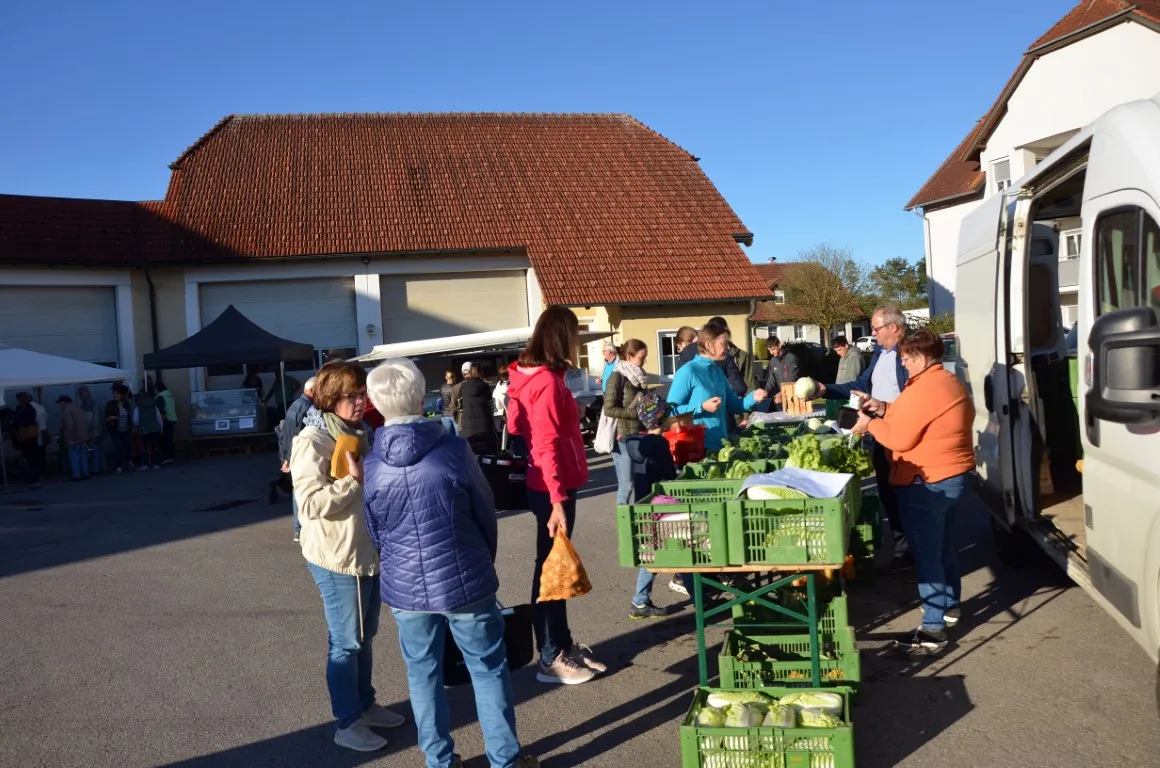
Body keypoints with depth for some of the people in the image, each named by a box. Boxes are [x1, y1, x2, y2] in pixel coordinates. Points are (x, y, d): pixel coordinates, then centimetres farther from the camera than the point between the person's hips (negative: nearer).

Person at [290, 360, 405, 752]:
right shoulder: (313, 442, -17)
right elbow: (310, 503, -26)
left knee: (365, 636, 19)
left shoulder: (359, 433, 10)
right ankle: (347, 723, 15)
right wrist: (354, 480, -26)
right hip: (338, 558, -8)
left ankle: (365, 704, 34)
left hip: (369, 552, 9)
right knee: (346, 642, 2)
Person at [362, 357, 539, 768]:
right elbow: (486, 514, -3)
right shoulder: (454, 449, -13)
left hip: (404, 587, 2)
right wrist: (484, 563, 14)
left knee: (423, 674, 16)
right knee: (488, 669, 12)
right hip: (464, 580, -2)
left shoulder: (370, 465, -6)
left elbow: (374, 534, 6)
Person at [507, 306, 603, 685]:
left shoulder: (534, 377, 10)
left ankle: (563, 644, 28)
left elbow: (517, 427, 17)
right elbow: (546, 445, -25)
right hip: (552, 489, -10)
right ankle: (551, 659, 10)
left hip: (551, 486, 10)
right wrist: (557, 500, -28)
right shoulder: (547, 382, -20)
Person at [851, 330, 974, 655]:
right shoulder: (950, 382, 11)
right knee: (944, 545, 24)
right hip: (955, 475, 11)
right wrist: (887, 409, 12)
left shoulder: (921, 391, -22)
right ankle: (949, 605, 39)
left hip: (927, 484, -11)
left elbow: (900, 438, -20)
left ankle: (933, 630, -1)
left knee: (926, 553, -5)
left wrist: (870, 424, -5)